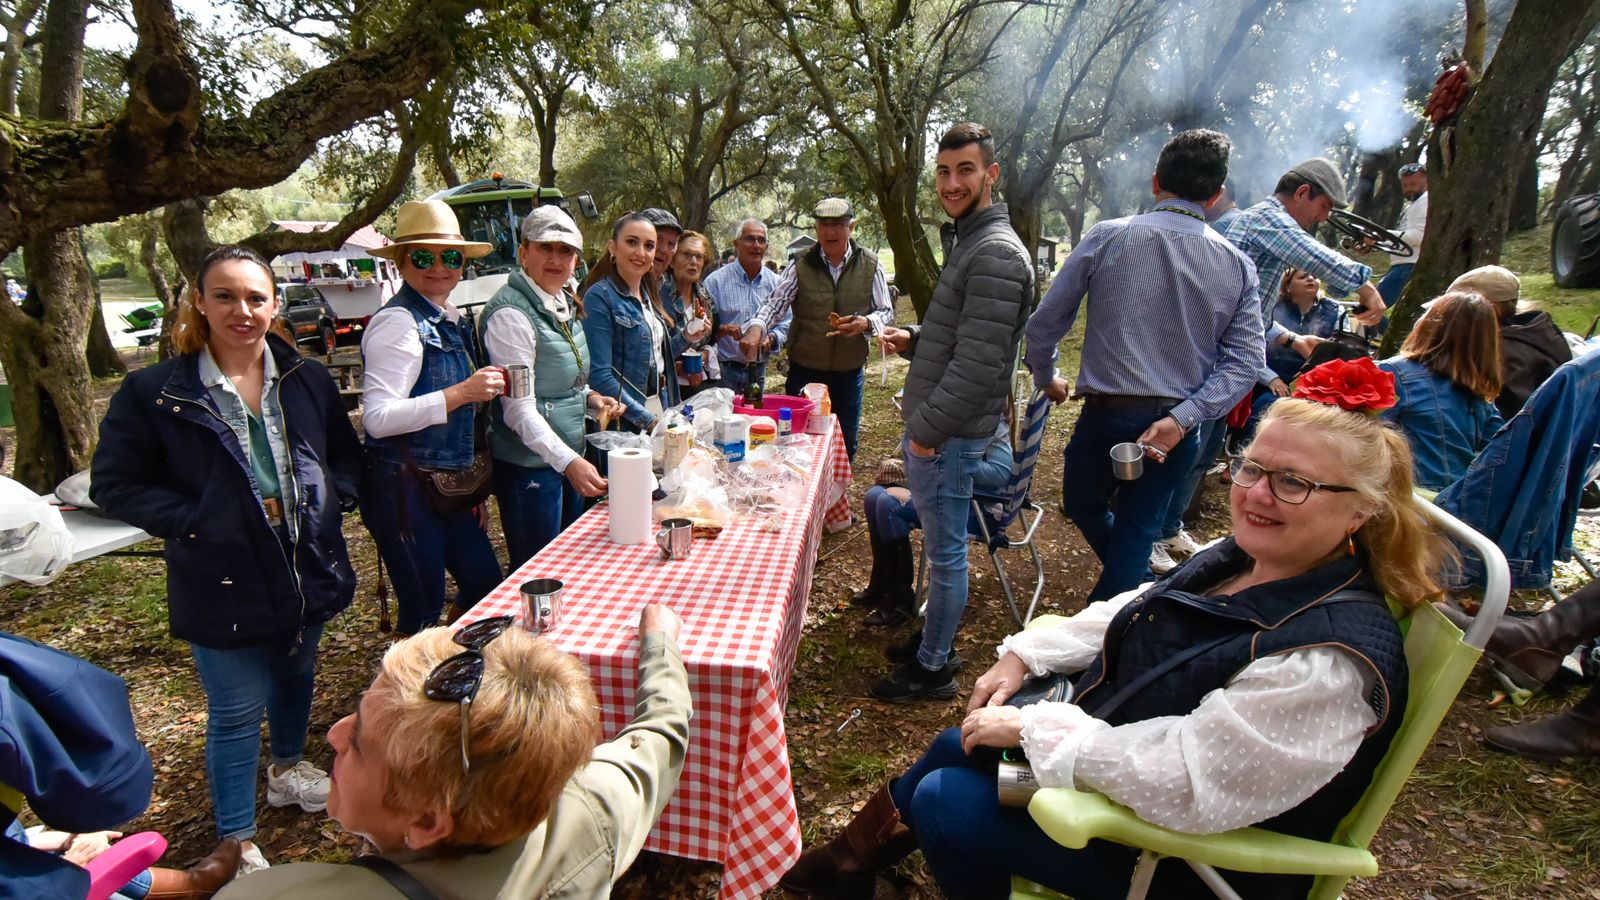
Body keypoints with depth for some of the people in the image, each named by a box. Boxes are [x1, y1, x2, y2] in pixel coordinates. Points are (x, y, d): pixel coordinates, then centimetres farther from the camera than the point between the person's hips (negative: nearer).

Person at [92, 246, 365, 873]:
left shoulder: (307, 380, -1)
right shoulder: (155, 392, -12)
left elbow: (347, 456, 11)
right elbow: (113, 484, -7)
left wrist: (330, 499, -7)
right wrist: (194, 522, -17)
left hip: (309, 570, 5)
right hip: (224, 582, -4)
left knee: (296, 676, 26)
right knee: (236, 713, 6)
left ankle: (287, 769, 53)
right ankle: (238, 844, 25)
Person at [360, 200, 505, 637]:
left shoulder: (452, 319, 11)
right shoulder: (398, 322, -15)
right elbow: (377, 417, -23)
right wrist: (461, 393, -28)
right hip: (404, 487, -8)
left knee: (487, 587, 13)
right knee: (423, 613, 1)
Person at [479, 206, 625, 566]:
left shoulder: (565, 305, 9)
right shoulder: (511, 313, -17)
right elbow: (520, 409, -23)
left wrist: (589, 397, 2)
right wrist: (568, 461, -33)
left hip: (570, 459, 9)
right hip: (530, 466, -9)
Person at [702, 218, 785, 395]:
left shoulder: (775, 283, 9)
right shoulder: (716, 281, -4)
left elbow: (784, 324, 13)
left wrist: (771, 339, -7)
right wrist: (724, 329, -26)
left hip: (759, 372, 4)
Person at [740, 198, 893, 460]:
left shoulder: (870, 265, 0)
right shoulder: (801, 266, -3)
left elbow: (886, 312, 4)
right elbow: (774, 303, -8)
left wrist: (866, 323, -19)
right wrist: (756, 328, -29)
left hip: (849, 372, 1)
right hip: (804, 370, -1)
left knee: (845, 447, 12)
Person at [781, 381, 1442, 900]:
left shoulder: (1332, 659, -33)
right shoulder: (1239, 561, -4)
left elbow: (1183, 784, -35)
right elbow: (1132, 613, 12)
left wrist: (1033, 727, -26)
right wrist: (1026, 654, 2)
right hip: (1120, 748, 9)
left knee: (945, 802, -9)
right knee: (960, 745, 16)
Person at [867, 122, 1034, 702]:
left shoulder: (996, 254, -18)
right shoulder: (965, 241, 16)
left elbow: (978, 363, -24)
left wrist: (928, 428, -18)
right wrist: (912, 340, 8)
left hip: (949, 436, -10)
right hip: (929, 427, 10)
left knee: (945, 552, 3)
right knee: (941, 547, 20)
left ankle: (932, 670, 17)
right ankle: (931, 647, 35)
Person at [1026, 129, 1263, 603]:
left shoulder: (1106, 237, -7)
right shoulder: (1237, 265, 1)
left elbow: (1045, 322, -2)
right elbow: (1244, 362, -7)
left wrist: (1046, 377, 16)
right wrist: (1182, 418, -10)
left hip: (1106, 416, -2)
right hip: (1175, 426, 3)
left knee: (1083, 506, 25)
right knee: (1137, 532, 15)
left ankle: (1137, 585, 36)